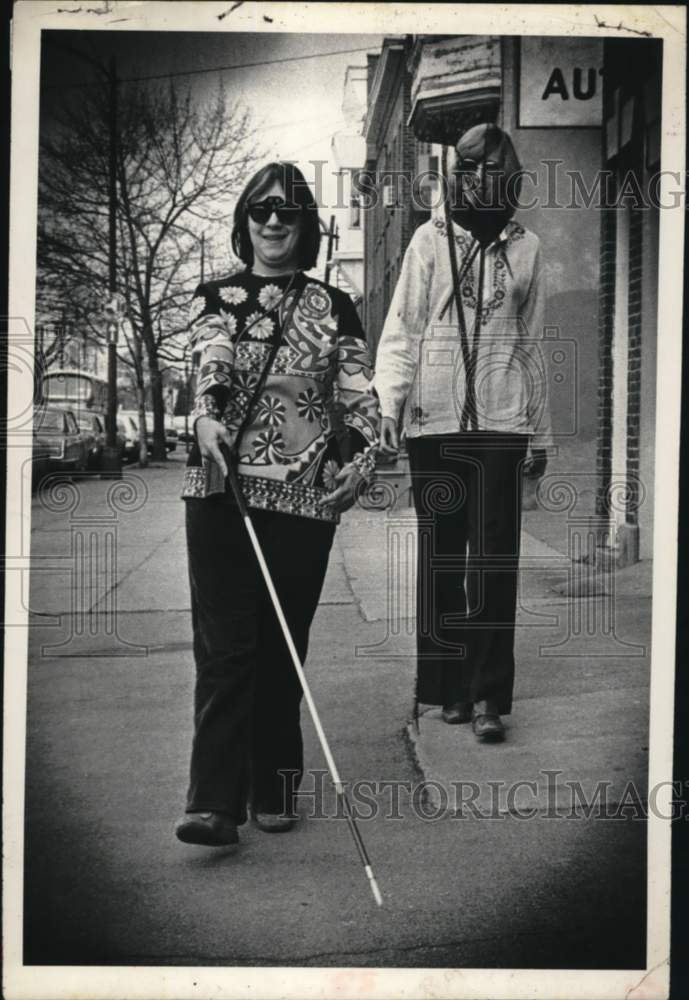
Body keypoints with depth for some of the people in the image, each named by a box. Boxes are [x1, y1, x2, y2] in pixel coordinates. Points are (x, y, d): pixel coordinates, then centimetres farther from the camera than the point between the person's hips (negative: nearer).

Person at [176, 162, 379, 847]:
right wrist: (208, 416, -30)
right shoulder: (214, 298, 10)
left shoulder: (333, 309, 12)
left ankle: (273, 792, 18)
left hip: (307, 495, 1)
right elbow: (213, 360, -10)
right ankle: (214, 802, -6)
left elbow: (358, 392, 6)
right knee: (223, 644, -7)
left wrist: (362, 456, -12)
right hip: (221, 487, -1)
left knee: (283, 648, 5)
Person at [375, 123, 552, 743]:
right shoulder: (431, 240, 5)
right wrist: (390, 402, -12)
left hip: (501, 422, 1)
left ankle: (489, 695, 0)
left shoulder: (525, 248, 11)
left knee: (495, 557, -3)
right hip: (435, 420, -1)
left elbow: (531, 345, 16)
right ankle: (448, 686, 14)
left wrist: (541, 432, 16)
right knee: (441, 554, 5)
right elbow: (402, 330, 2)